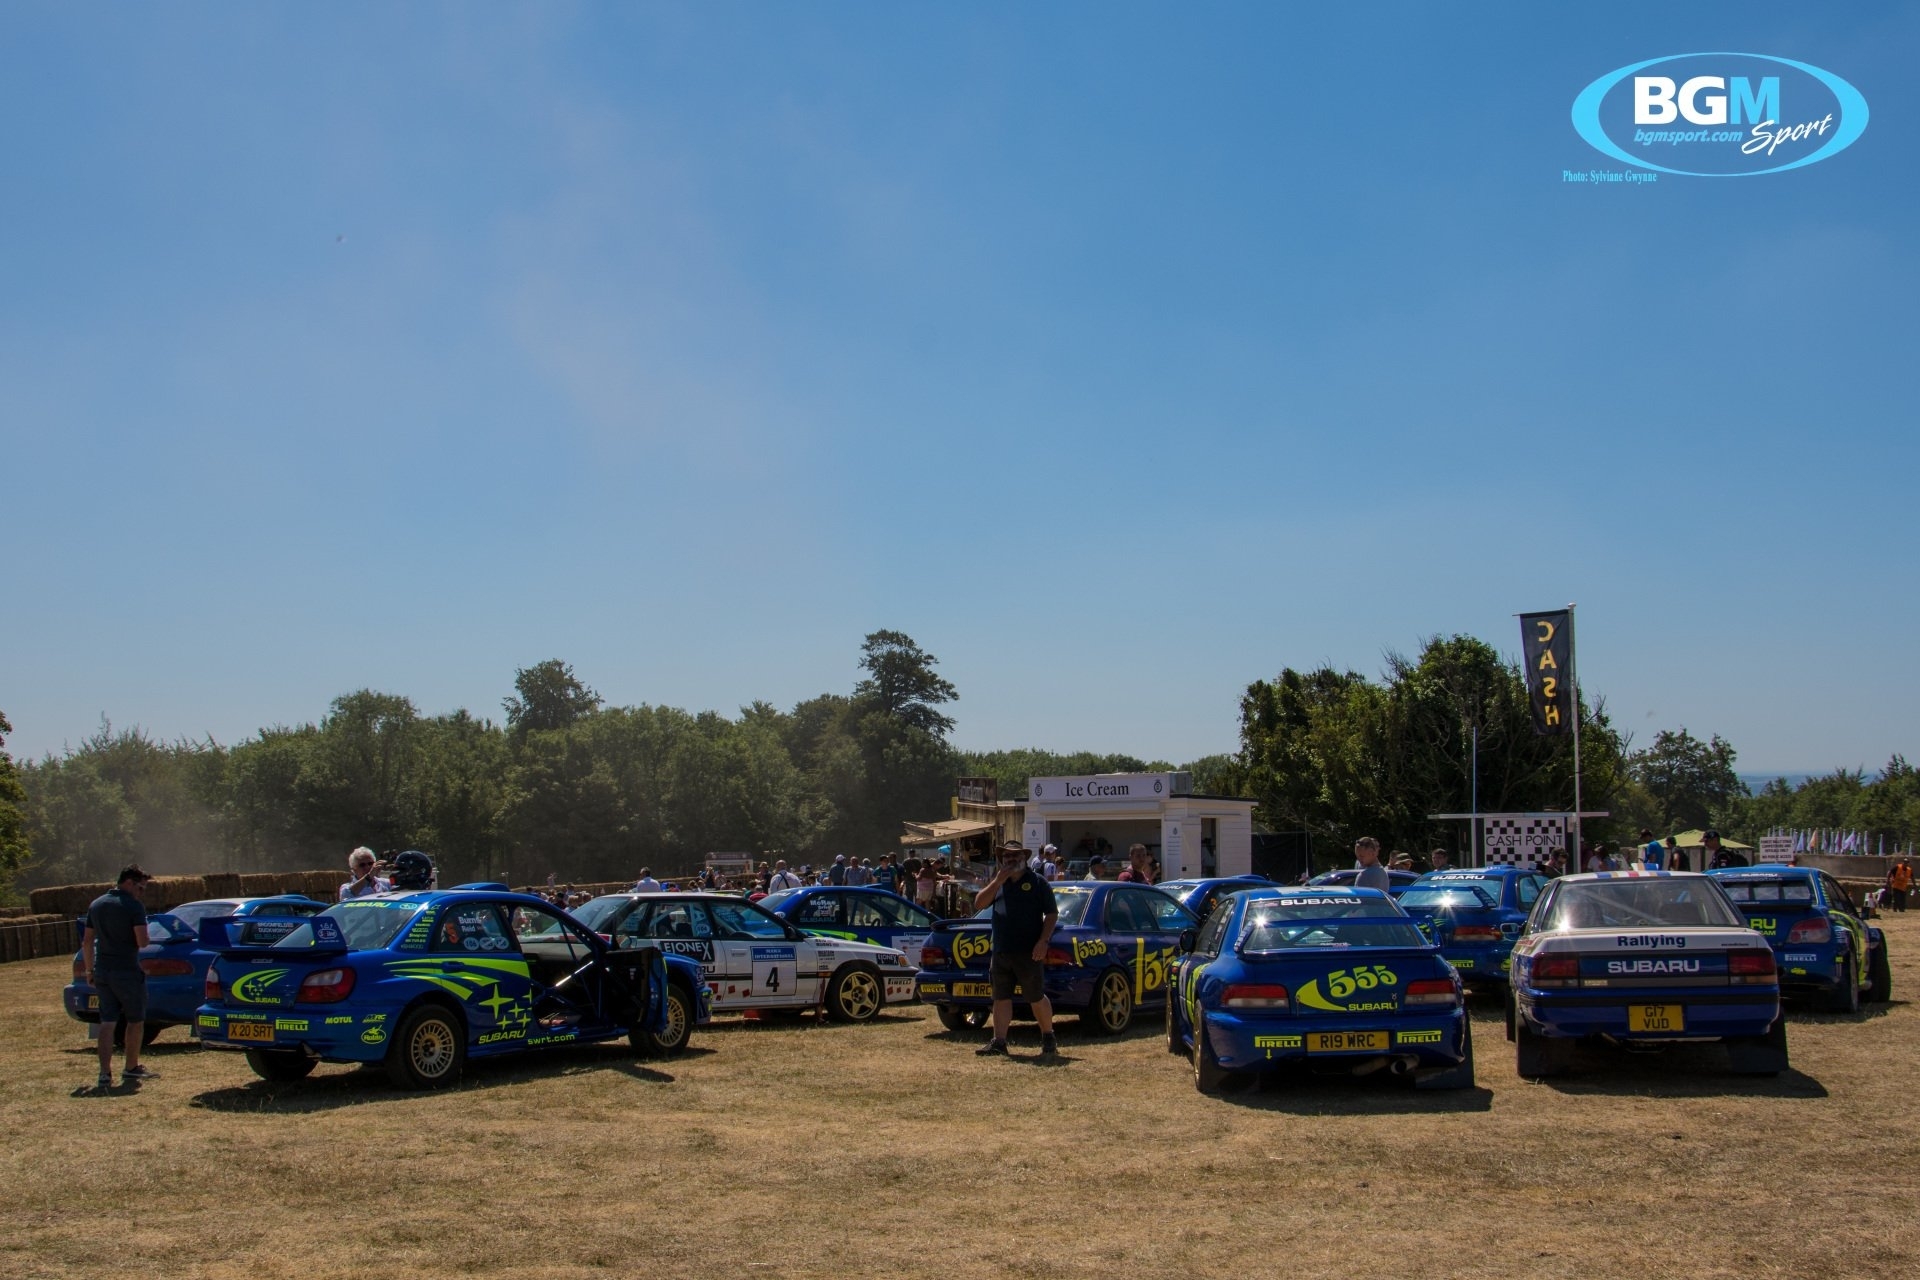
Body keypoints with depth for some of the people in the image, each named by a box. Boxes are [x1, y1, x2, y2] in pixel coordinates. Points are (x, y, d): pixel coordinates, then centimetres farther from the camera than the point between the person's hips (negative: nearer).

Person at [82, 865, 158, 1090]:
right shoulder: (134, 906, -12)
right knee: (135, 1021, 10)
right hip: (127, 972, -6)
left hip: (102, 972, 6)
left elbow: (87, 942, 15)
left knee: (107, 1022, 5)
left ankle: (105, 1073, -3)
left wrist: (89, 970, 22)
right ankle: (131, 1069, 18)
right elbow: (142, 942, -19)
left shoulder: (96, 905, 11)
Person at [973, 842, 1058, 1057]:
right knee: (1001, 998, 6)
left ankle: (1048, 1039, 14)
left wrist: (1043, 941, -14)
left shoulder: (1037, 882, 2)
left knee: (1036, 998, 0)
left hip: (1028, 952, -5)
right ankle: (999, 1042, 10)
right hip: (1000, 951, 5)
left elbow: (1052, 914, -2)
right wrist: (997, 881, -7)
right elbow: (979, 904, 4)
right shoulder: (998, 882, 16)